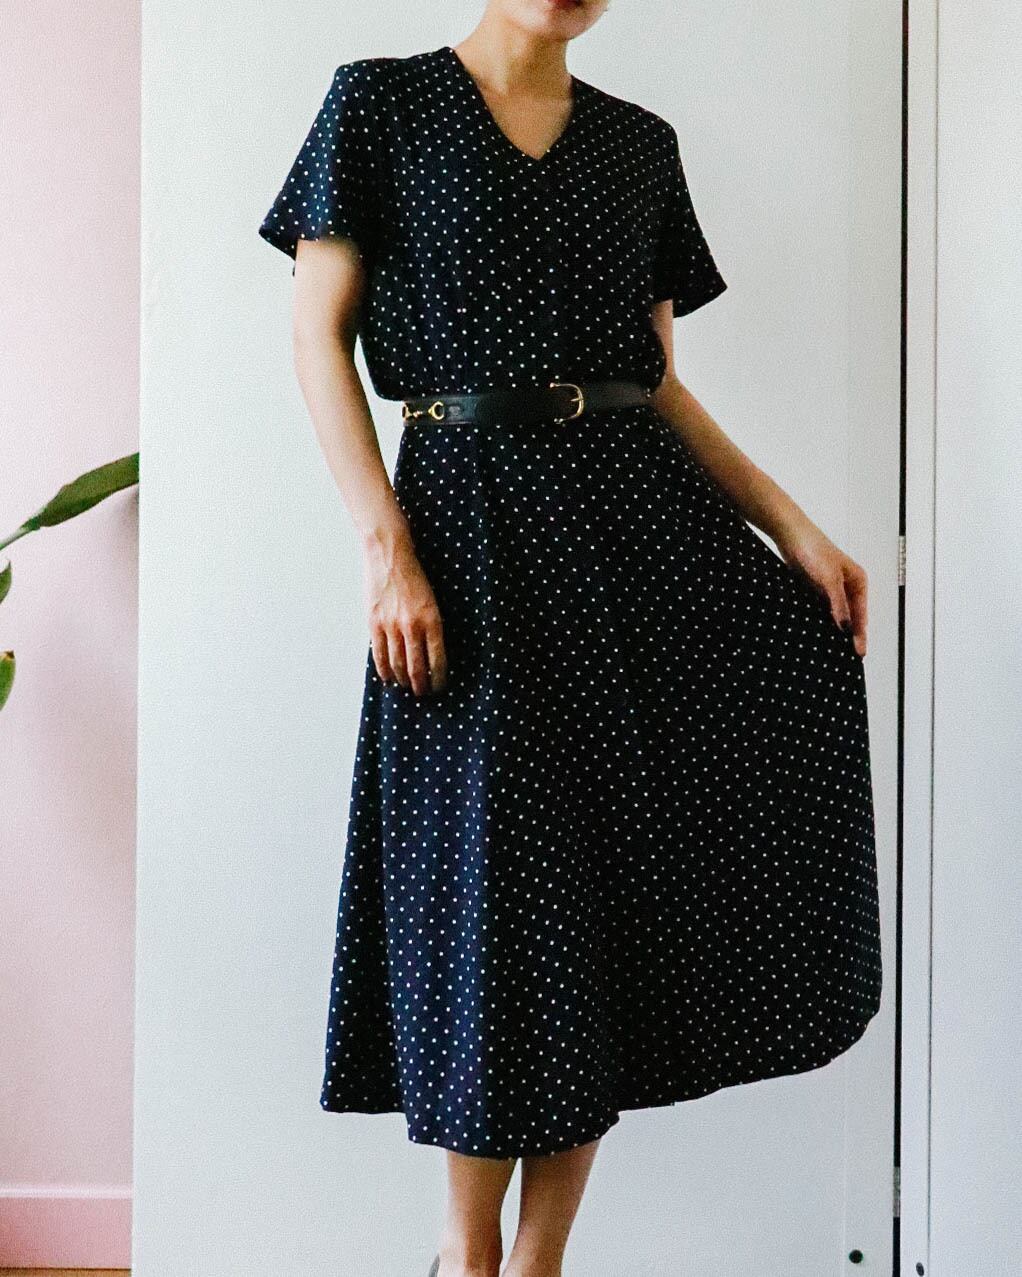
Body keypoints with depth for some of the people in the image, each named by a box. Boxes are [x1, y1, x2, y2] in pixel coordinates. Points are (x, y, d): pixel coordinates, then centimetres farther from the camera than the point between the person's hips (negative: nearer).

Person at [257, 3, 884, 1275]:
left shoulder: (639, 142, 16)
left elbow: (663, 383, 15)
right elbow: (319, 336, -2)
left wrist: (797, 528, 3)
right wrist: (386, 545, -13)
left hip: (643, 506, 4)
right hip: (477, 517, -4)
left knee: (631, 889, -1)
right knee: (501, 880, 0)